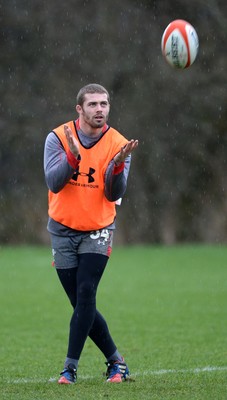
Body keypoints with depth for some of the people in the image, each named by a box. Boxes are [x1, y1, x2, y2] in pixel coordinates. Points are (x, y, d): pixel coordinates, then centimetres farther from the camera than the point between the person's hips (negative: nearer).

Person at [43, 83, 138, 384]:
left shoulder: (118, 144, -5)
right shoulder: (58, 138, -6)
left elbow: (114, 195, -11)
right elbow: (53, 183, -17)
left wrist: (117, 164, -29)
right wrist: (73, 156, -32)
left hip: (98, 230, -1)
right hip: (63, 230, 1)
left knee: (86, 295, -17)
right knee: (82, 304, 2)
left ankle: (70, 367, -13)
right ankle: (116, 361, 17)